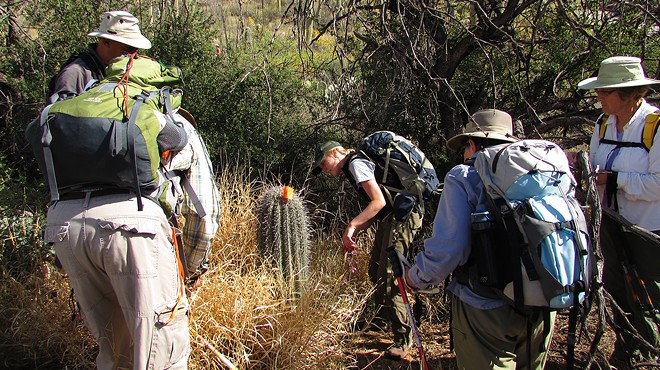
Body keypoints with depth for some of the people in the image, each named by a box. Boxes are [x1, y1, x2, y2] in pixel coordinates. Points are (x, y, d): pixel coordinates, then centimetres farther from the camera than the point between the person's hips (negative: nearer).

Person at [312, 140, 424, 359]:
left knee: (387, 279, -10)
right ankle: (382, 319, 38)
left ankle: (404, 337, 1)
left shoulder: (356, 163, -9)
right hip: (390, 218, 11)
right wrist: (353, 233, 11)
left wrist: (351, 225, -16)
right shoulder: (353, 168, 21)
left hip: (402, 217, -11)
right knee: (375, 272, 19)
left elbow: (379, 202, -19)